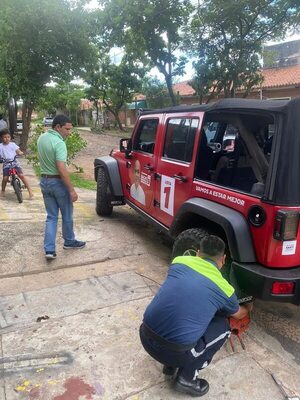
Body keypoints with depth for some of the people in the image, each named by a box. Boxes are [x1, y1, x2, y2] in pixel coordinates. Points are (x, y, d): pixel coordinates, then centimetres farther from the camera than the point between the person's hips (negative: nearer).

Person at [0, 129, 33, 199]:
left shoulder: (12, 144, 6)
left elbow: (18, 151, 2)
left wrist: (20, 153, -21)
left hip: (15, 163, -1)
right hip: (6, 164, 1)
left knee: (21, 175, -15)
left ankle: (30, 190, -9)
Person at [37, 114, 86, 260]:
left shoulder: (41, 138, 5)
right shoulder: (59, 143, -21)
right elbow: (62, 170, -27)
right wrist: (72, 190, -23)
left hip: (44, 181, 7)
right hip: (58, 182, -7)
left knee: (51, 217, 11)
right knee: (67, 215, 14)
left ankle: (49, 249, 5)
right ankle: (69, 241, 31)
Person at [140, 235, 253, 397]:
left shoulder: (179, 261, 9)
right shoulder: (225, 289, 2)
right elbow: (239, 314, 26)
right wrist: (248, 307, 51)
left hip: (145, 336, 5)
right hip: (174, 352, -4)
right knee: (223, 326, 18)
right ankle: (186, 378, 15)